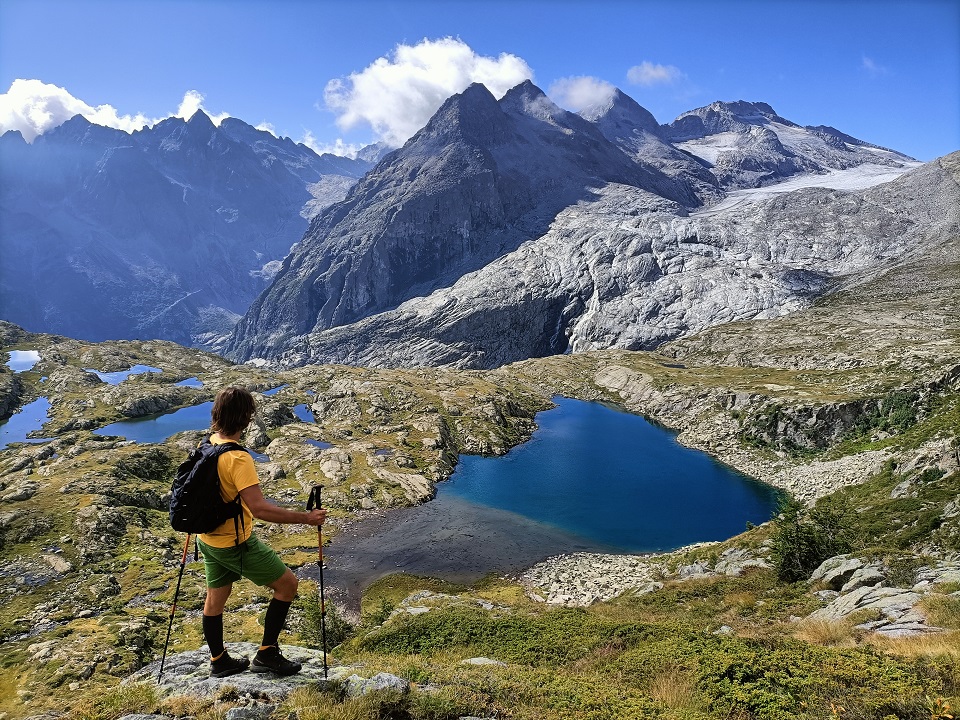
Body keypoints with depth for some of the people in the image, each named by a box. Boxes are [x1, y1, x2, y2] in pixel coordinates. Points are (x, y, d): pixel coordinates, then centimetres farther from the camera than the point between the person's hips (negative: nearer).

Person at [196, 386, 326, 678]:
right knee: (287, 583, 5)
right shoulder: (237, 458, -30)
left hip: (209, 538, 9)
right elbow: (259, 508, -35)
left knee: (215, 596, 21)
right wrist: (304, 518, -30)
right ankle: (267, 654, 12)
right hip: (236, 543, -9)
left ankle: (219, 661, 39)